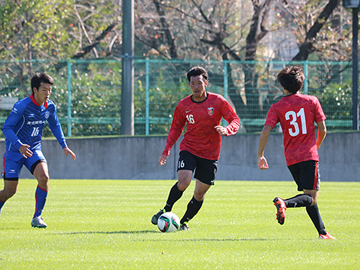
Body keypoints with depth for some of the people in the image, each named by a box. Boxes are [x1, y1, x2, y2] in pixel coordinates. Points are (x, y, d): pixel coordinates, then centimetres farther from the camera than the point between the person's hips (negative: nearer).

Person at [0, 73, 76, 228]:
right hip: (14, 151, -4)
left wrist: (64, 146, 13)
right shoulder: (22, 106, -20)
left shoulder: (49, 107, -1)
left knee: (44, 177, -23)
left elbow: (55, 125, 19)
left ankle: (37, 217, -12)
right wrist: (19, 146, -34)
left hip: (34, 150, 4)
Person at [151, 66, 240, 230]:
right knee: (183, 181, -24)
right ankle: (166, 210, -2)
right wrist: (166, 151, 2)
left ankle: (184, 222, 24)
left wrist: (226, 130, -27)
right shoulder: (183, 106, -1)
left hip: (210, 154, 0)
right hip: (189, 149, 0)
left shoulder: (218, 101, -6)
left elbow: (235, 121, -4)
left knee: (200, 193, 3)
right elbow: (176, 129, 12)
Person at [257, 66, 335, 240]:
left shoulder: (276, 107, 3)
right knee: (310, 197, -9)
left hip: (291, 158, 3)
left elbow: (265, 132, -8)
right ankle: (285, 203, -36)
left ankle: (322, 232, 13)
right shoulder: (311, 101, 3)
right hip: (309, 156, -3)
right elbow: (322, 129, 5)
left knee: (310, 198, 15)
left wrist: (260, 156, 2)